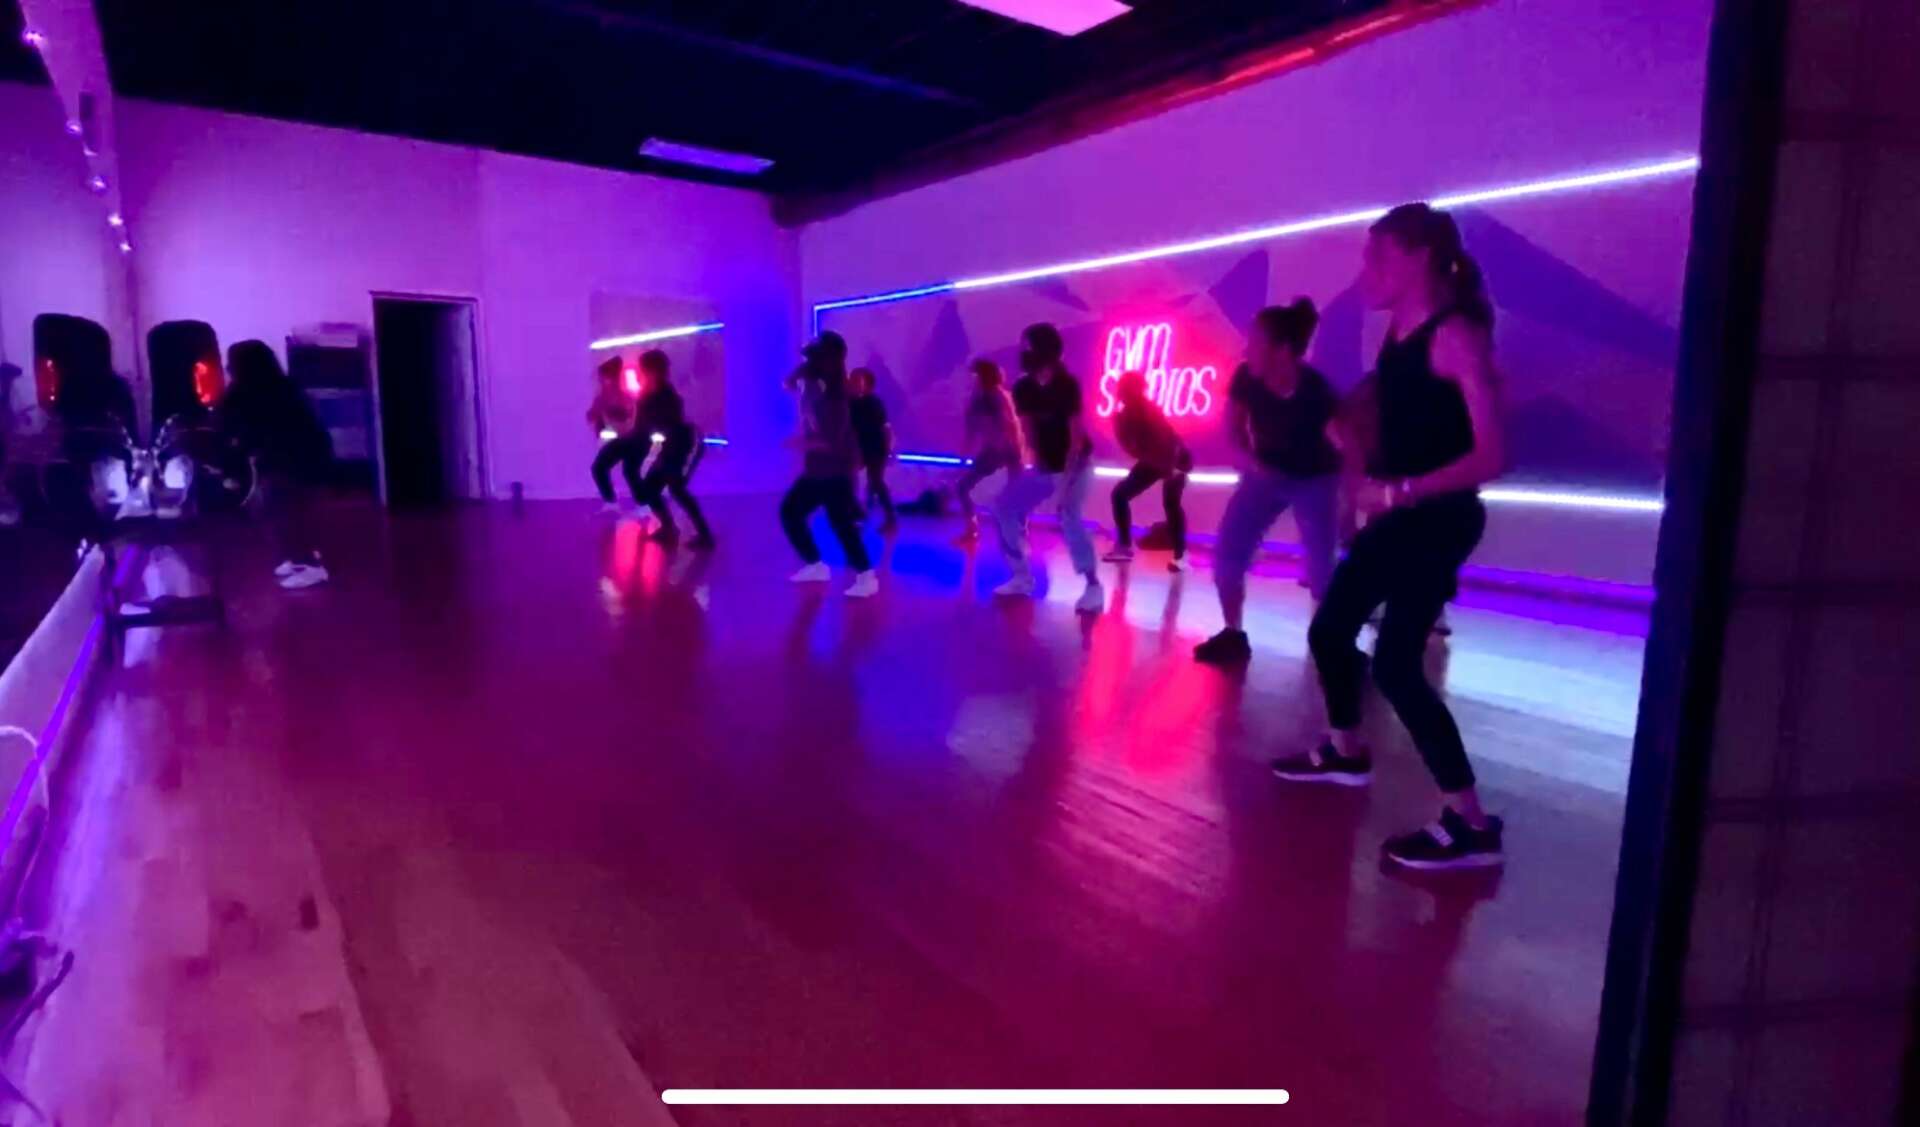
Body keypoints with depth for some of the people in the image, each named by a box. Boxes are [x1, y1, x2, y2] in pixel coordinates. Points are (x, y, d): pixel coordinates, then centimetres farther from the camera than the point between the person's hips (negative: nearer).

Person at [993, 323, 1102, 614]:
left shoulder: (1067, 386, -20)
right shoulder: (1023, 388, -5)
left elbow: (1077, 436, -22)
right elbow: (1028, 431, -2)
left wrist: (1066, 479, -27)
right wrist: (1038, 465, -13)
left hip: (1074, 465, -7)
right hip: (1043, 466, 7)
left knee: (1068, 518, -26)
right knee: (1004, 510, 3)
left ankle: (1093, 586, -17)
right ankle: (1023, 576, 14)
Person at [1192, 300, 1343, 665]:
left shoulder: (1316, 391, -30)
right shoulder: (1246, 378, -20)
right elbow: (1233, 428, -3)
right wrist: (1248, 461, -21)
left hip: (1316, 478, -4)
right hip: (1267, 474, 4)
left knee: (1321, 569, -13)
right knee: (1227, 552, -6)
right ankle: (1234, 636, 9)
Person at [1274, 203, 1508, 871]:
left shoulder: (1455, 335, -16)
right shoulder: (1398, 333, 9)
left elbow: (1491, 455, -22)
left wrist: (1401, 491, -25)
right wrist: (1365, 462, 1)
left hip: (1439, 521, -9)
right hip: (1398, 516, 9)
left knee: (1395, 663, -13)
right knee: (1329, 628, 16)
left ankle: (1471, 825, -3)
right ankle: (1346, 753, 39)